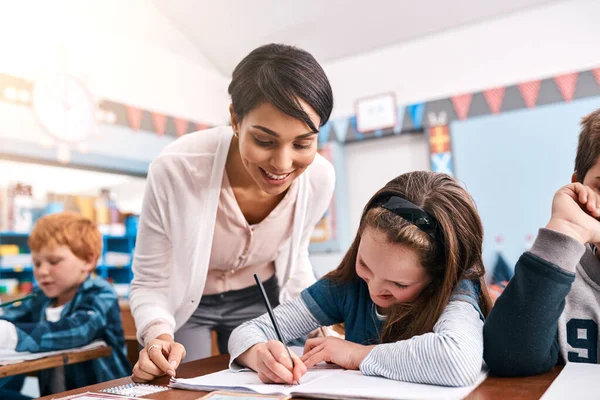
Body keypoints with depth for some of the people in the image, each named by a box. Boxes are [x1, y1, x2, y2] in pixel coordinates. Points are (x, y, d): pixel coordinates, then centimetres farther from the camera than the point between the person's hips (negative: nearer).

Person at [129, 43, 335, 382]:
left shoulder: (320, 178, -24)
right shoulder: (176, 170, -35)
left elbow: (293, 259, -2)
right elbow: (149, 283, -21)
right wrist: (158, 335, -39)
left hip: (257, 299, 3)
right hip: (184, 302, -2)